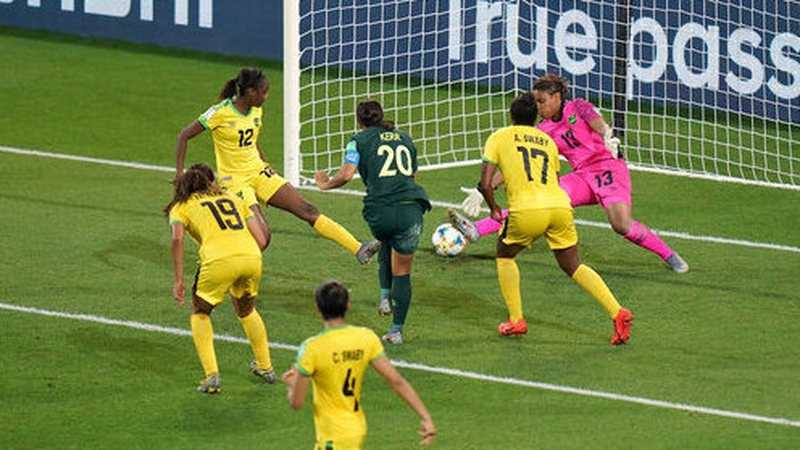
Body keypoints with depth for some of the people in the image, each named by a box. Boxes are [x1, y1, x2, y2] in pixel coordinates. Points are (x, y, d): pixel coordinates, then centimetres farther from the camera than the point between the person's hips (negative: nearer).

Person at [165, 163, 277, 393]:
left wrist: (178, 280, 0)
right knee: (246, 310, 32)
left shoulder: (181, 206, 19)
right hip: (252, 257, 4)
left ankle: (212, 376, 4)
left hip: (219, 261, -4)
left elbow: (177, 238, -1)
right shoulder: (234, 200, 30)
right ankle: (265, 368, 40)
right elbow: (261, 240, 20)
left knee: (200, 314, 20)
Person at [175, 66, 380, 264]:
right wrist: (179, 174, -13)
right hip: (234, 180, -7)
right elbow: (184, 136, -9)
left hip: (259, 174, 7)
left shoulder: (256, 111, 4)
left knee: (307, 210, -4)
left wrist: (267, 168, 23)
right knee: (262, 235, -20)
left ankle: (358, 250, -6)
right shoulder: (220, 113, -16)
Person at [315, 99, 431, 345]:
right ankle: (397, 329, 13)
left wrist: (326, 184, 13)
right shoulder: (404, 139, 21)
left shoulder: (360, 140, 8)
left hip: (380, 211, -2)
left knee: (386, 244, 34)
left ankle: (385, 297, 20)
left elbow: (346, 174, -5)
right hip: (411, 208, 2)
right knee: (402, 272, 11)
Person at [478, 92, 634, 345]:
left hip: (527, 210, -4)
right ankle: (617, 312, 2)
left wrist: (494, 208, 24)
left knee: (505, 255, 23)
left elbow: (485, 184, 5)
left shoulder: (499, 137, 14)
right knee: (572, 266, 18)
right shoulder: (547, 141, 27)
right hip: (560, 206, 4)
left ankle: (516, 321, 16)